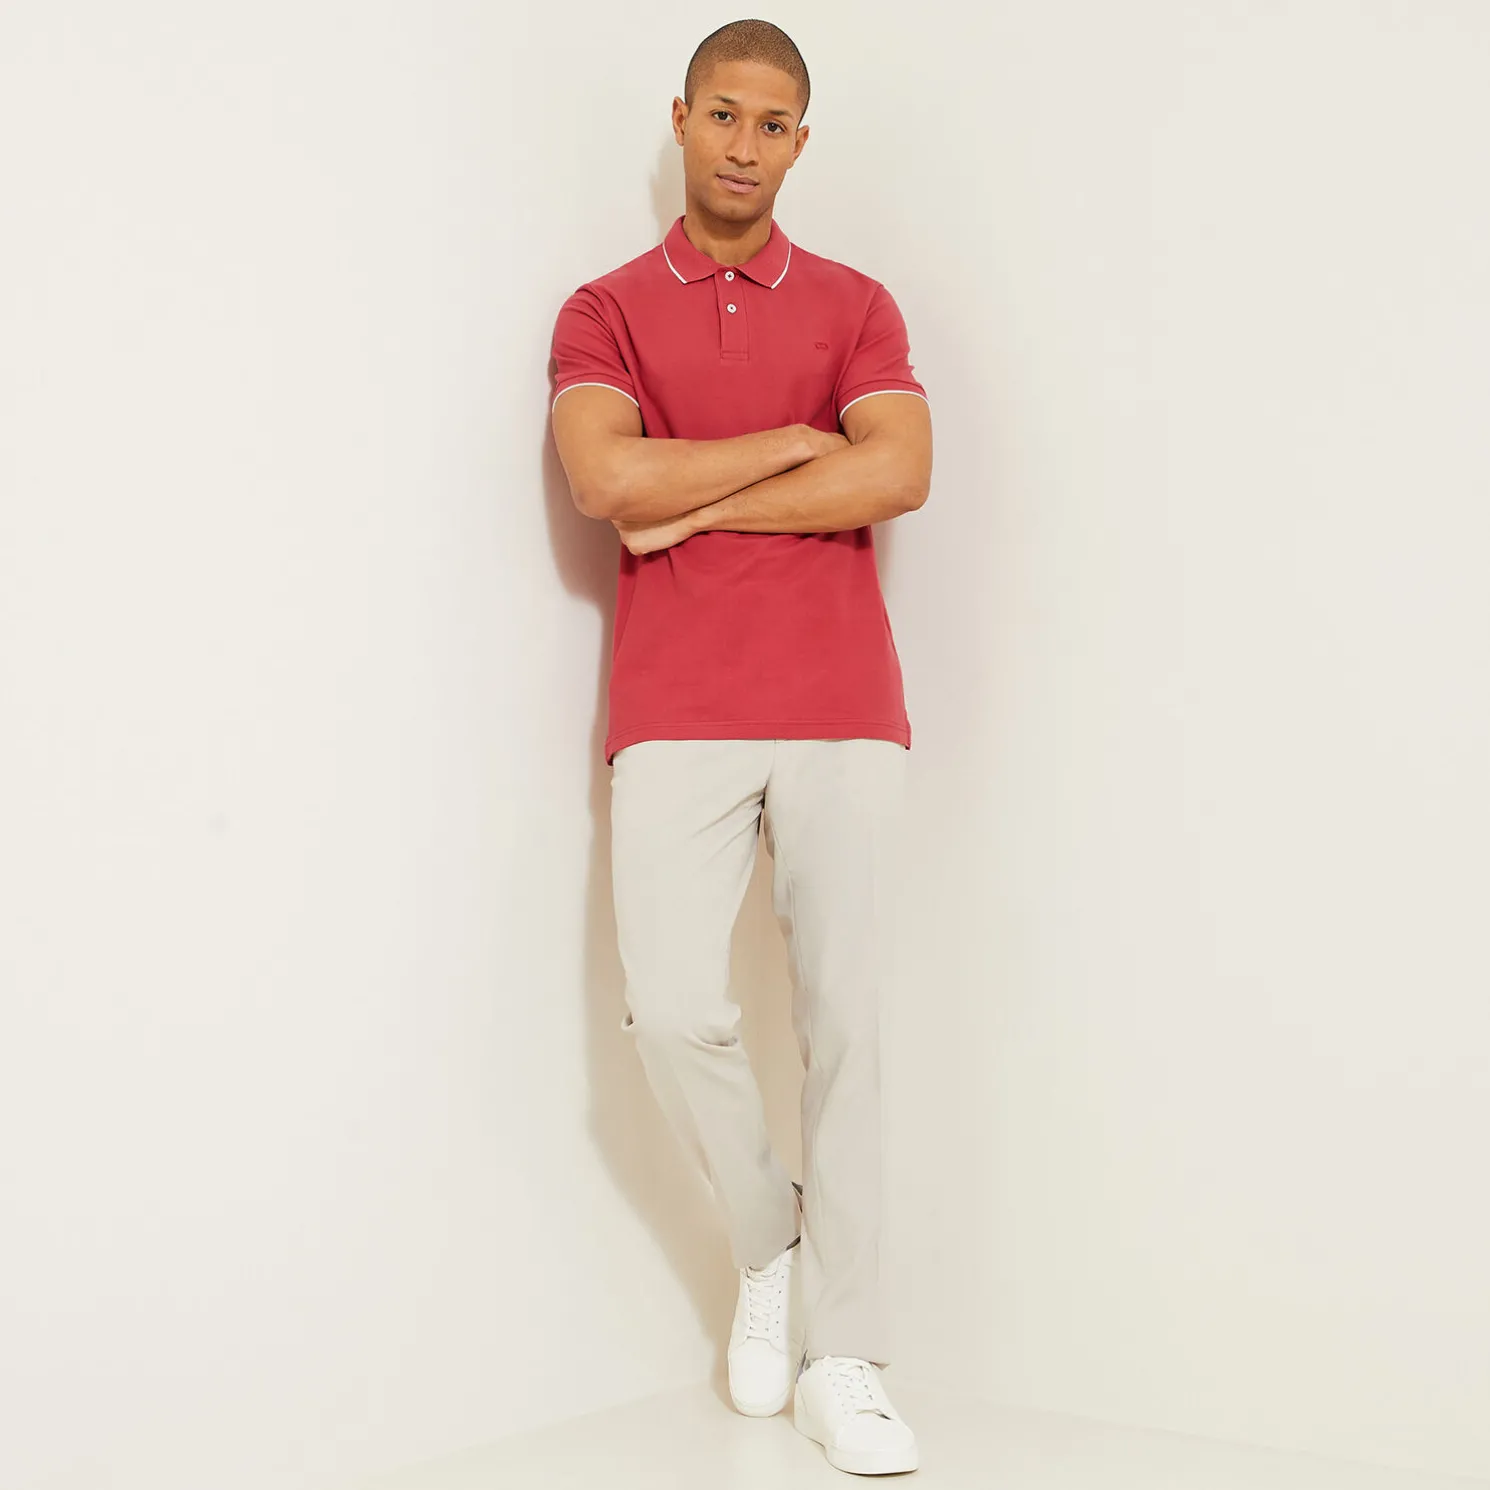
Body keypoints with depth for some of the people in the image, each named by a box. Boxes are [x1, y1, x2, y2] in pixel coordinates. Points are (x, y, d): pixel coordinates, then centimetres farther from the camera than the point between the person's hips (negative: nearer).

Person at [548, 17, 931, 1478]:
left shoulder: (855, 305, 13)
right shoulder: (606, 311, 12)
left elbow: (898, 473, -5)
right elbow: (606, 479, -7)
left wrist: (695, 509, -5)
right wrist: (791, 441, -2)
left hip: (841, 705, 1)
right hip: (676, 711, 0)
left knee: (843, 1020, -1)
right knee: (674, 1011, -14)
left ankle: (842, 1362, 9)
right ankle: (766, 1241, 16)